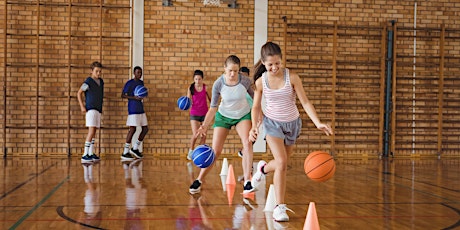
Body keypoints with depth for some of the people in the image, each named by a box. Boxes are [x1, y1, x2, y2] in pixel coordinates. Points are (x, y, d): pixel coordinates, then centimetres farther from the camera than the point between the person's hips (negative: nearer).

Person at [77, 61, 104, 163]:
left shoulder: (101, 81, 12)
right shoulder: (88, 81, -9)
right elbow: (79, 93, -6)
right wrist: (82, 106, -12)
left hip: (98, 109, 8)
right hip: (91, 109, -8)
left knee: (94, 132, 12)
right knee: (91, 131, -15)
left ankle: (91, 154, 20)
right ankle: (85, 155, -15)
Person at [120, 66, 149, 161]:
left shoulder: (141, 83, 15)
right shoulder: (129, 83, -8)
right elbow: (123, 95, -10)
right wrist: (134, 98, -20)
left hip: (141, 110, 8)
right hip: (133, 110, -8)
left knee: (145, 129, 5)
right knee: (132, 129, -11)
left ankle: (135, 148, 17)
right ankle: (125, 153, -5)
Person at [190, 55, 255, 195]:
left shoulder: (245, 81, -20)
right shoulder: (218, 84, -20)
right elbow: (213, 108, -16)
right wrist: (204, 125, -28)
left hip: (243, 115, 0)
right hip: (223, 116, 0)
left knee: (247, 143, -23)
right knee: (215, 151, -6)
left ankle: (247, 182, -17)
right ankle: (199, 180, 10)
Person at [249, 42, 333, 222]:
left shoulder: (292, 77, -16)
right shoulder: (260, 81, -11)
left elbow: (305, 102, -15)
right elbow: (256, 107, 2)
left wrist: (318, 123, -27)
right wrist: (254, 126, -13)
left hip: (292, 123, 1)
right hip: (273, 123, -1)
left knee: (281, 163, 15)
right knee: (282, 163, -17)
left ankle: (263, 168, 52)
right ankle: (280, 207, -7)